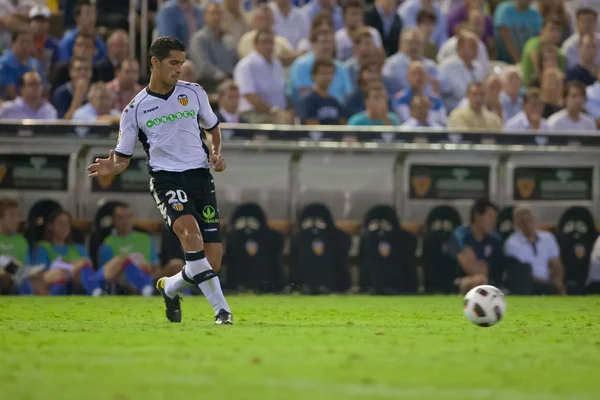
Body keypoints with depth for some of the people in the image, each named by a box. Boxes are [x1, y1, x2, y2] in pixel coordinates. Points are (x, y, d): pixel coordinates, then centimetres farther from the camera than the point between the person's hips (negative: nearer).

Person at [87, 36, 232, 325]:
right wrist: (111, 168, -15)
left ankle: (170, 287, 26)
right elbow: (123, 157, 9)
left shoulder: (194, 93, 10)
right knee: (190, 231, -33)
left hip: (200, 176, 3)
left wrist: (216, 153, 6)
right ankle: (221, 309, -29)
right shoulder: (136, 109, 4)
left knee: (213, 257, -6)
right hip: (165, 178, -3)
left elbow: (213, 127, 27)